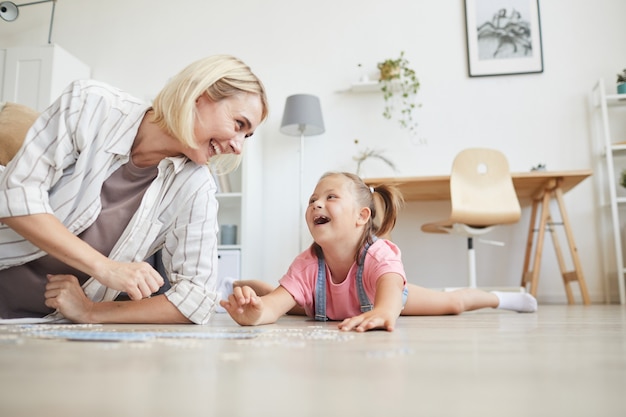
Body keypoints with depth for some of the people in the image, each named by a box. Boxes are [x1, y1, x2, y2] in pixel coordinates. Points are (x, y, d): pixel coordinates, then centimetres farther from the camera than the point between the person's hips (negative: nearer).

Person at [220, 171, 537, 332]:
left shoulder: (380, 255, -45)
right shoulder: (307, 265, -39)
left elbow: (391, 294, -65)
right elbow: (275, 305, -50)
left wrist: (382, 311, -90)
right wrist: (253, 310, -74)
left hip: (386, 296, -1)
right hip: (324, 306, 2)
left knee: (453, 304, 2)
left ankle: (497, 298, 36)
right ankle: (235, 286, 50)